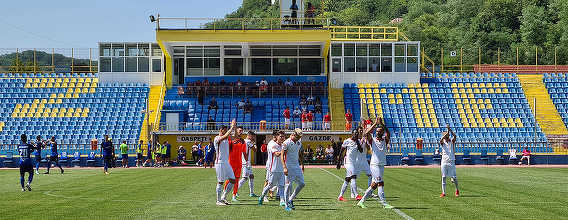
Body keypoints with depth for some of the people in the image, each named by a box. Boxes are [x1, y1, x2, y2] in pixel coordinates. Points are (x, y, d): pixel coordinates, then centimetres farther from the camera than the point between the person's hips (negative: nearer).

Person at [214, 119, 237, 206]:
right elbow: (225, 136, -27)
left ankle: (223, 197, 14)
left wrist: (234, 127, -2)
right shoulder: (217, 138, -10)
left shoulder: (226, 138, 15)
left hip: (227, 162, 8)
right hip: (220, 162, -8)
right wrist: (232, 128, -21)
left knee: (232, 180, 5)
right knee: (220, 182, -3)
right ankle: (218, 200, 5)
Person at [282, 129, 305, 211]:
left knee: (302, 184, 3)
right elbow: (282, 156, -14)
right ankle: (287, 204, 4)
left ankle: (291, 200, 16)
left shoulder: (299, 142, 9)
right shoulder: (286, 143, -13)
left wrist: (302, 165, 19)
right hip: (289, 167, -7)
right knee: (288, 185, -5)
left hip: (297, 166, 7)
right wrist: (284, 167, -23)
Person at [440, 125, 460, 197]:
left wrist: (450, 129, -28)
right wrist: (447, 131, -29)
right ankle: (443, 193, 5)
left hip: (451, 162, -1)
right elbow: (441, 139, -22)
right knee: (443, 177, 1)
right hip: (444, 161, 1)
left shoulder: (452, 141, 1)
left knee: (454, 177, 1)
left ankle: (457, 189, 26)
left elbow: (454, 136, -20)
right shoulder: (443, 142, 2)